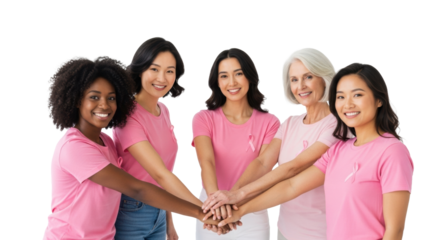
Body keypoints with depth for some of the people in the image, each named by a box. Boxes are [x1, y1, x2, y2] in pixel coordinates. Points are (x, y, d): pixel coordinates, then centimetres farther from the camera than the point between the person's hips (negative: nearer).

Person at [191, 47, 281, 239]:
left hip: (252, 213, 0)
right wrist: (215, 196, -37)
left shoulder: (270, 122, -4)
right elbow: (206, 161, -18)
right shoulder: (203, 118, -4)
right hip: (212, 212, 0)